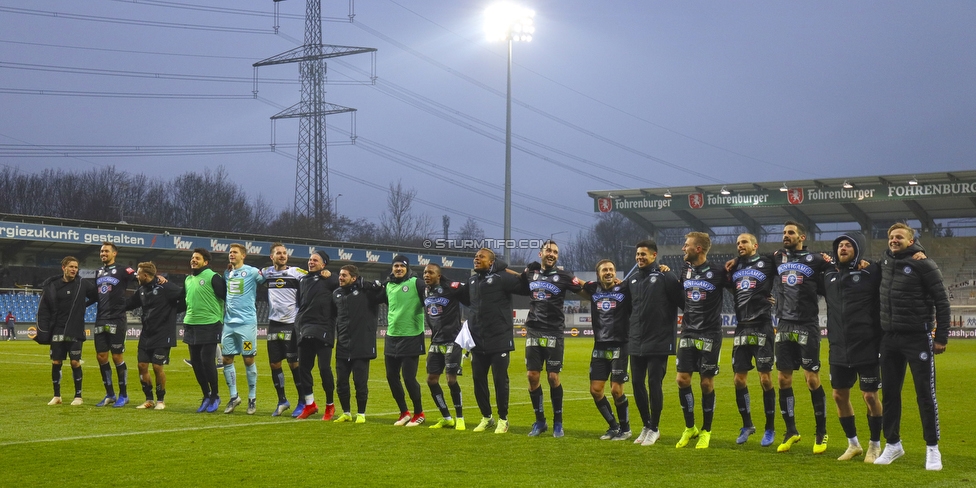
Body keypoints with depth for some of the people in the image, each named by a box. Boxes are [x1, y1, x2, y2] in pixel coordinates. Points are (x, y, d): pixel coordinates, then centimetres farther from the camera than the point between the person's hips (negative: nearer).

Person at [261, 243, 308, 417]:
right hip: (273, 324, 4)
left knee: (294, 363, -3)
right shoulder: (266, 273, 9)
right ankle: (282, 401, 20)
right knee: (274, 363, 7)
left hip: (291, 324, -4)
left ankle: (302, 401, 8)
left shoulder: (297, 273, -4)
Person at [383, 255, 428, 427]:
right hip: (391, 337, 6)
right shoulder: (388, 285, 11)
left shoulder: (416, 283, -8)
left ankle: (419, 414, 10)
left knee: (408, 377, -7)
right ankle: (404, 412, 22)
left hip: (411, 337, -6)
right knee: (392, 376, 8)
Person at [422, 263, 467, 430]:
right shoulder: (425, 291, 8)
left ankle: (460, 418, 7)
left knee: (451, 380, -9)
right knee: (431, 379, 5)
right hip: (436, 342, 7)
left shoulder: (451, 288, -13)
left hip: (452, 341, -7)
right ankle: (446, 418, 17)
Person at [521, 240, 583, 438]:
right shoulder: (530, 274, 9)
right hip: (533, 332, 4)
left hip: (554, 334, -4)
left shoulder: (563, 276, -2)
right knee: (532, 376, 1)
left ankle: (558, 422, 9)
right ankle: (539, 421, 14)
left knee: (553, 377, -4)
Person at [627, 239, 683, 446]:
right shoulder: (632, 279, 11)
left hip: (658, 342, -6)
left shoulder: (665, 277, -7)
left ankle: (654, 429, 10)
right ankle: (646, 426, 23)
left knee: (654, 384, -3)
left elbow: (683, 301, -9)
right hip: (636, 343, 6)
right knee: (637, 383, 8)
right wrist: (629, 332, 17)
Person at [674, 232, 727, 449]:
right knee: (682, 380, -1)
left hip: (710, 335, -5)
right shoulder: (685, 270, 7)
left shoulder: (717, 272, -10)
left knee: (707, 383, 0)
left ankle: (706, 431, 13)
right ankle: (690, 428, 15)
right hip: (688, 333, 5)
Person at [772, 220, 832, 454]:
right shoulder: (777, 258, 10)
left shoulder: (814, 259, -3)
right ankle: (791, 431, 17)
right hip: (784, 326, 5)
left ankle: (821, 433, 9)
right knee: (783, 379, 5)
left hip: (807, 326, -4)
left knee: (812, 379, -3)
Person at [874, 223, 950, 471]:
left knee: (925, 394, -1)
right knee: (890, 393, 10)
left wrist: (941, 337, -10)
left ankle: (932, 448, 9)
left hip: (918, 338, -6)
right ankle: (892, 444, 22)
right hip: (889, 339, 6)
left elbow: (941, 301, -8)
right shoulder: (886, 261, 8)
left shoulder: (923, 265, -9)